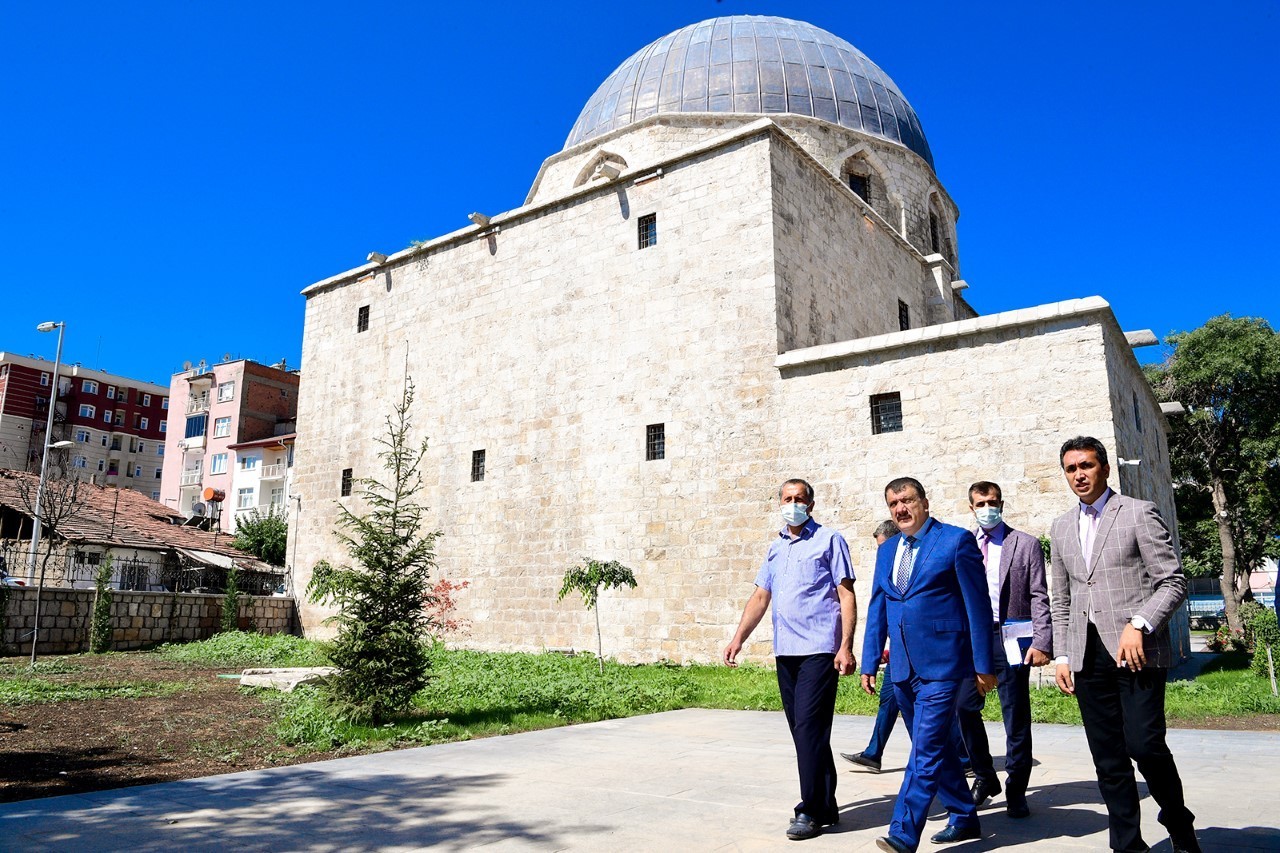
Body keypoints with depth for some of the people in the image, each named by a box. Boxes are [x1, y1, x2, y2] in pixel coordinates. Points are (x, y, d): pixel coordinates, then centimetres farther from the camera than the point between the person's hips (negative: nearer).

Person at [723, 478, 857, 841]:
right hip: (785, 651, 6)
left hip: (819, 649, -6)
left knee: (809, 728, -8)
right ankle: (826, 806, 23)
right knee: (802, 730, 11)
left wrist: (846, 647, -14)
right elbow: (760, 597, 18)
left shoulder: (829, 541, -1)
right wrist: (738, 637, 8)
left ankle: (812, 811, 3)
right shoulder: (775, 548, 16)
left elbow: (847, 596, -6)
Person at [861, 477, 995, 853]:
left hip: (941, 665, -7)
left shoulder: (957, 540, -6)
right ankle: (964, 819, 33)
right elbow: (877, 610, 15)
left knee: (926, 749, -10)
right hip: (902, 667, 7)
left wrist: (983, 665, -8)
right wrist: (869, 663, 11)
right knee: (933, 747, 16)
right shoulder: (886, 550, 12)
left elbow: (977, 605, -6)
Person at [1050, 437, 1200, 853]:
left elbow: (1174, 582, -4)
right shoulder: (1061, 528, 15)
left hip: (1137, 649, -5)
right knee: (1107, 757, 6)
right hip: (1087, 656, 5)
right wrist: (1062, 655, 11)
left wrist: (1139, 624, -17)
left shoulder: (1139, 513, 0)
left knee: (1143, 743, -10)